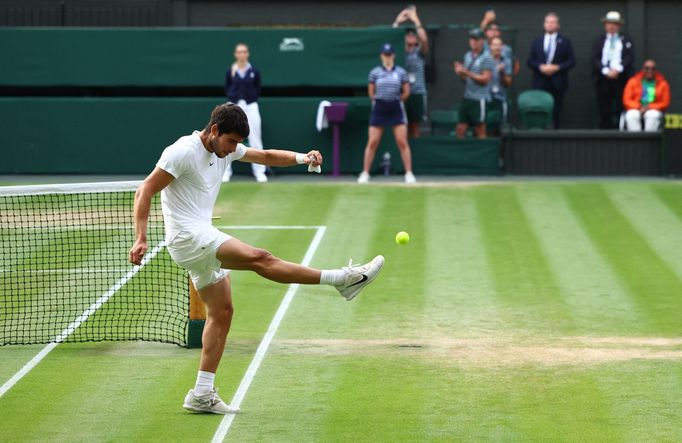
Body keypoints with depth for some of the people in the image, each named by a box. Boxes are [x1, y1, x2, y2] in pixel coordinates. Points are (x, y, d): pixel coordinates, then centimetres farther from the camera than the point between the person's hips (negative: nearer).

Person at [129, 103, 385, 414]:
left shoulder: (225, 149, 10)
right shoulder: (183, 152, -14)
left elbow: (266, 156, 15)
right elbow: (144, 192, -15)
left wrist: (301, 158, -5)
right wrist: (141, 239, -23)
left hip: (203, 237, 10)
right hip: (187, 236, -10)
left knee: (221, 313, 7)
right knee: (259, 259, -19)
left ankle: (202, 394, 8)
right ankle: (343, 279, -22)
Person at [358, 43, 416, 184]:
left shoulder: (401, 72, 2)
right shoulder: (375, 72, 2)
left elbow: (406, 92, 8)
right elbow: (371, 92, 8)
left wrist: (396, 100, 7)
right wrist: (379, 101, 5)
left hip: (396, 109, 0)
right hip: (379, 109, 0)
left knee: (402, 142, -4)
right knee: (372, 142, -1)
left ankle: (409, 173, 0)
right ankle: (365, 173, 6)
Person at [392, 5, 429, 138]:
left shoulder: (420, 52, 6)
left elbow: (424, 40, -13)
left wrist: (416, 21, -12)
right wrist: (397, 22, -13)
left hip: (417, 93, 0)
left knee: (415, 126, 5)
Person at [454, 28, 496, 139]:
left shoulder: (486, 58, -8)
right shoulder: (467, 56, 13)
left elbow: (485, 79, -13)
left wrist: (467, 73, -17)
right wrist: (460, 72, -2)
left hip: (480, 99, -7)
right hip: (467, 97, 7)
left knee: (480, 130, 0)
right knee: (460, 129, 6)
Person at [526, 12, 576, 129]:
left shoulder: (565, 42, 7)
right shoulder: (536, 42, 13)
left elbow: (571, 61, 2)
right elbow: (530, 61, 9)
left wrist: (557, 67, -12)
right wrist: (540, 67, -11)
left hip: (557, 83, -1)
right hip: (540, 83, 1)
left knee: (556, 113, -2)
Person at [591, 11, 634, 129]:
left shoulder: (626, 40, 12)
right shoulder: (599, 41, 14)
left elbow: (630, 57, 1)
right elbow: (595, 59, 4)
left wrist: (617, 70, -14)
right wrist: (606, 71, -11)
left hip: (621, 77, -1)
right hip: (603, 78, 1)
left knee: (619, 109, -8)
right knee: (604, 111, -2)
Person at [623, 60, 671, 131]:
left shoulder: (662, 84, 5)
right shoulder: (633, 81, 7)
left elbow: (665, 103, 2)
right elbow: (626, 100, 3)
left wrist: (649, 107, -11)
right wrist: (639, 107, -14)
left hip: (653, 110, 0)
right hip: (635, 110, 0)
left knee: (653, 115, -36)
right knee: (632, 115, -35)